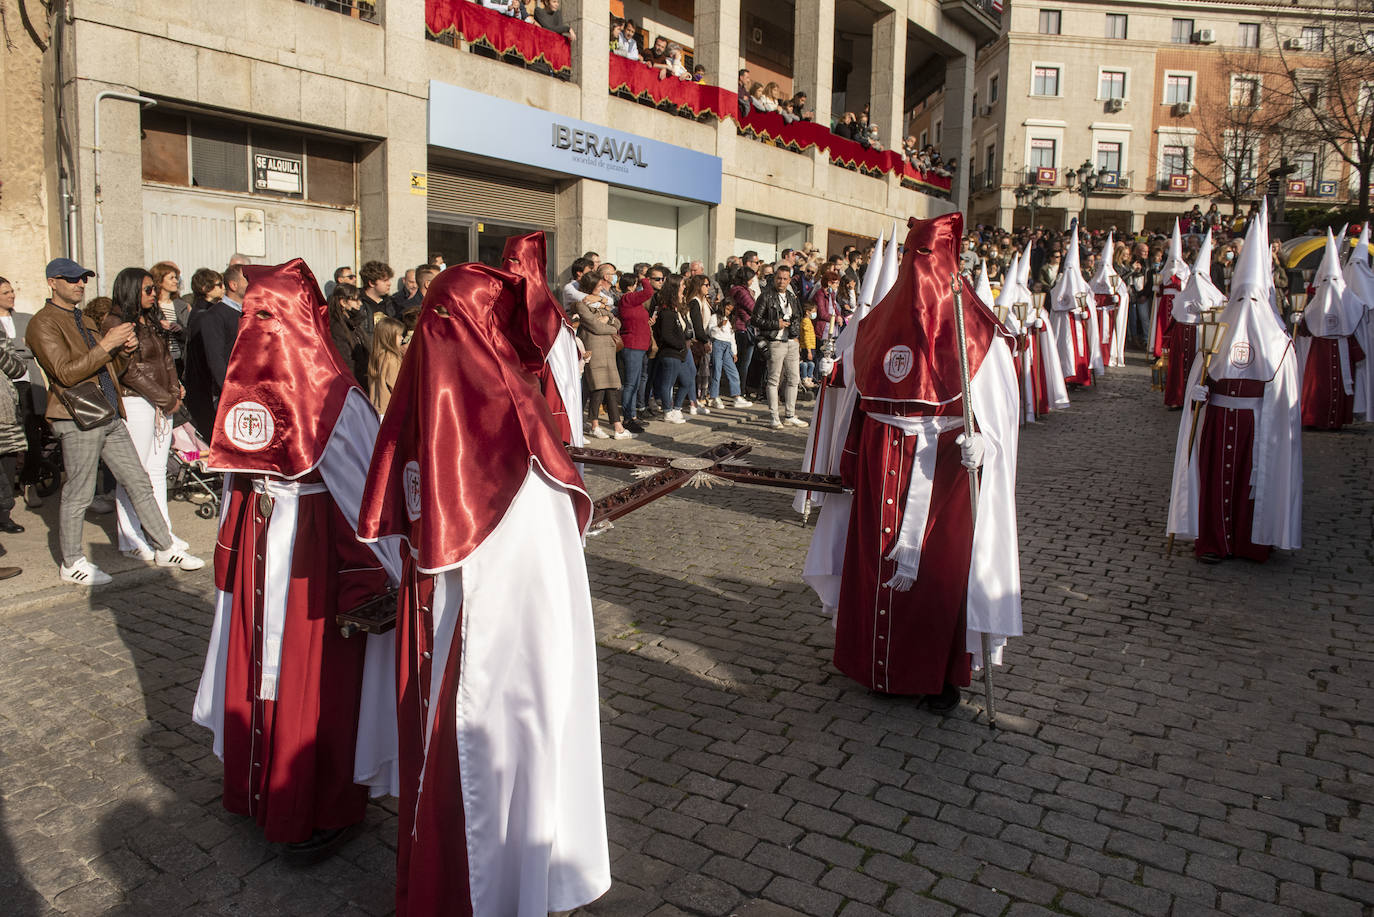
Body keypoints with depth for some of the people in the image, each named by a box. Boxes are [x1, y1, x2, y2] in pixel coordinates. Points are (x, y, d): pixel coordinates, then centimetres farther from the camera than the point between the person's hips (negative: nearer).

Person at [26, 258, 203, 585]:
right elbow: (66, 373, -17)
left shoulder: (85, 322, 21)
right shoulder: (43, 324, -6)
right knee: (78, 494, 1)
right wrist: (106, 344, -20)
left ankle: (164, 549, 15)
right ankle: (72, 564, 14)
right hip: (78, 418, -8)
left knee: (140, 483, 9)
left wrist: (124, 349, 3)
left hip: (109, 416, 8)